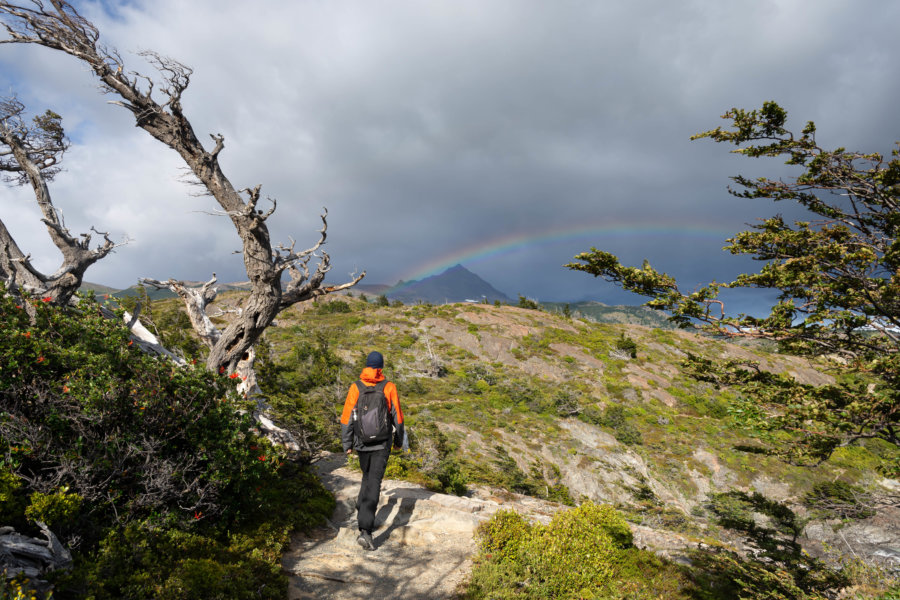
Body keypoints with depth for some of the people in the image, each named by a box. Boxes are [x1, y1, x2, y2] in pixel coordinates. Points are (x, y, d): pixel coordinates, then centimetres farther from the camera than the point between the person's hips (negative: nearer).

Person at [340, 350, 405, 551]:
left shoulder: (356, 387, -4)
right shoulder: (389, 387, -6)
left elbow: (347, 417, -4)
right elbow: (397, 417, 0)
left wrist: (347, 444, 5)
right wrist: (399, 440, 14)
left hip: (362, 442, 2)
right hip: (382, 444, -2)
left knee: (368, 476, 25)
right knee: (374, 483, -4)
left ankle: (362, 515, 29)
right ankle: (365, 530, -12)